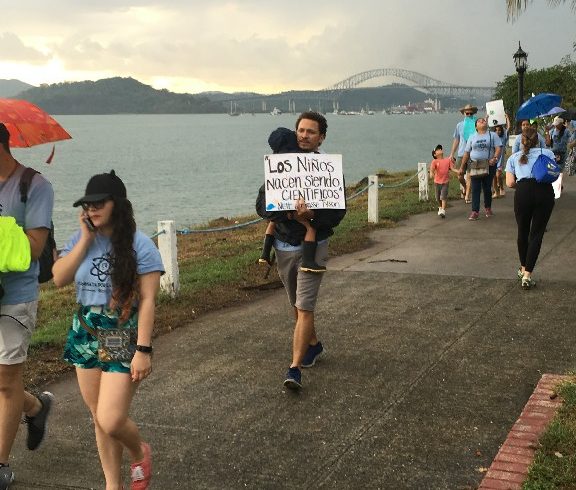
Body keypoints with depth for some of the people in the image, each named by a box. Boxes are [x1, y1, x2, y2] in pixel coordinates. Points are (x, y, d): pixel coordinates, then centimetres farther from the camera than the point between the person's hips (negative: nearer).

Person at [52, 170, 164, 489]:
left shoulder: (139, 245, -12)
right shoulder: (81, 239, 4)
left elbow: (147, 301, -14)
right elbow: (58, 279, -8)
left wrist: (143, 350, -18)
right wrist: (85, 239, -12)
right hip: (85, 336, 5)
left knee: (110, 421, -9)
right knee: (99, 419, 12)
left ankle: (139, 452, 25)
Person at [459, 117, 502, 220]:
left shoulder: (493, 135, 6)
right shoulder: (472, 137, 12)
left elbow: (498, 148, -4)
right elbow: (466, 153, 12)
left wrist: (495, 158, -23)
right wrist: (462, 167, 9)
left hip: (489, 165, -1)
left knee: (487, 188, 7)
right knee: (475, 189, -4)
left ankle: (488, 208, 25)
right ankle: (475, 211, -4)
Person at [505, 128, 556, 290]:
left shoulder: (514, 158, 19)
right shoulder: (547, 153, 18)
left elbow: (510, 183, 9)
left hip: (523, 192, 1)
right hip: (545, 192, -1)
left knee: (523, 232, 19)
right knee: (537, 235, 3)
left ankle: (523, 269, 35)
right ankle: (527, 275, -3)